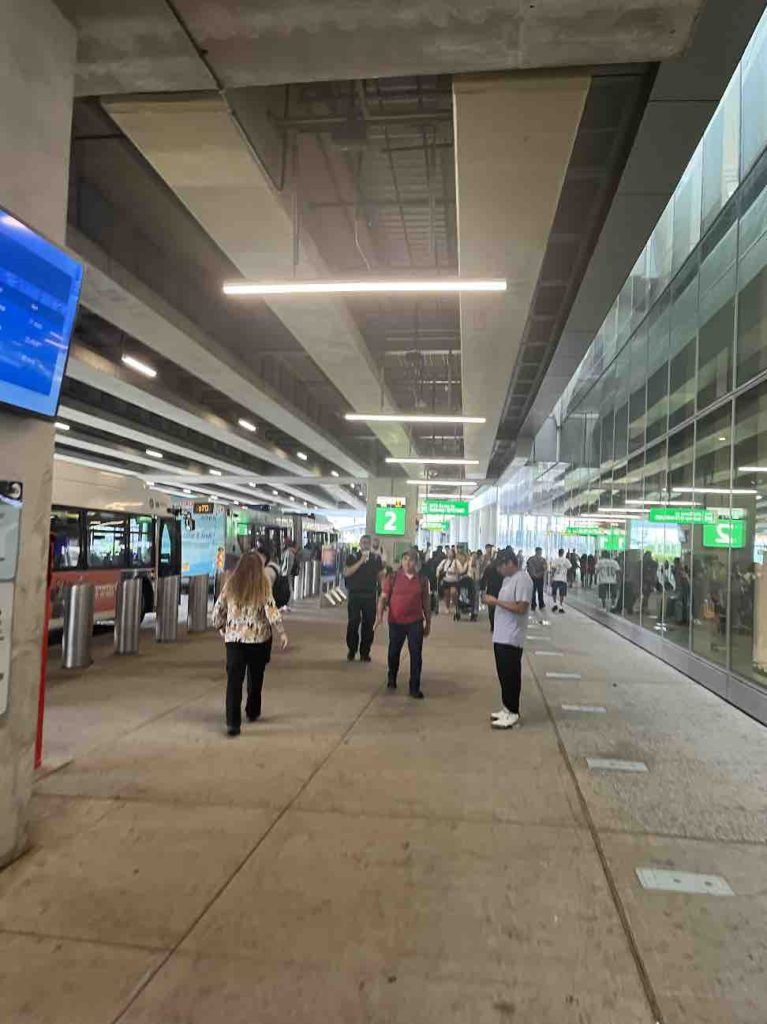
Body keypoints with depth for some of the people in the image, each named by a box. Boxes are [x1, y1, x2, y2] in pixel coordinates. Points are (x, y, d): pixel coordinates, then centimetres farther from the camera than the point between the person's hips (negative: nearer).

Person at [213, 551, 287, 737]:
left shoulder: (230, 584, 3)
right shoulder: (263, 585, -5)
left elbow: (218, 609, 8)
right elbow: (271, 610, -12)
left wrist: (222, 627, 23)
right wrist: (281, 632, -7)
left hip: (233, 637, 1)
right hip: (259, 637, -1)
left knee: (234, 679, -1)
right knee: (255, 677, 18)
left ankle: (233, 723, -11)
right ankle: (252, 712, 34)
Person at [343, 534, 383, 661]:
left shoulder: (376, 558, 7)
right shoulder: (353, 556, 1)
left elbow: (381, 576, 11)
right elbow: (346, 573, -12)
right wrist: (361, 561, -17)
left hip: (370, 596, 2)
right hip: (355, 595, -2)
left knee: (369, 624, 1)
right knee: (353, 623, -3)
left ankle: (365, 652, 11)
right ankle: (351, 651, 11)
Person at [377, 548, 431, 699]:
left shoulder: (422, 580, 2)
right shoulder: (392, 578, -3)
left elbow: (426, 602, 9)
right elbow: (383, 597, -3)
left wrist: (428, 623, 12)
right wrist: (380, 614, -18)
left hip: (415, 622, 0)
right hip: (396, 622, 0)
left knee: (416, 655, -2)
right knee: (394, 652, 16)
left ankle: (415, 688, 8)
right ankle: (392, 677, 42)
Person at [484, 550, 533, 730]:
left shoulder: (522, 580, -17)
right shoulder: (508, 579, 14)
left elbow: (521, 608, -24)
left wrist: (496, 601, -22)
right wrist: (495, 602, 6)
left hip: (511, 638, -9)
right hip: (501, 636, 9)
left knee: (511, 676, -1)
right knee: (504, 675, 16)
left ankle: (512, 713, 9)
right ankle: (507, 708, 26)